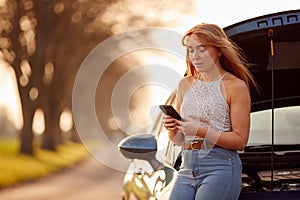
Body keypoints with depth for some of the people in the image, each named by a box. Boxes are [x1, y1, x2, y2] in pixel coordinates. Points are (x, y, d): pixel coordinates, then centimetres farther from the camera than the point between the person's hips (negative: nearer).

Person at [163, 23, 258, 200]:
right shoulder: (185, 84, 15)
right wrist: (172, 128, -3)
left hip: (221, 167, -5)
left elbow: (240, 141, -7)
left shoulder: (236, 86, -2)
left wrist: (200, 131, -16)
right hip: (187, 168, 5)